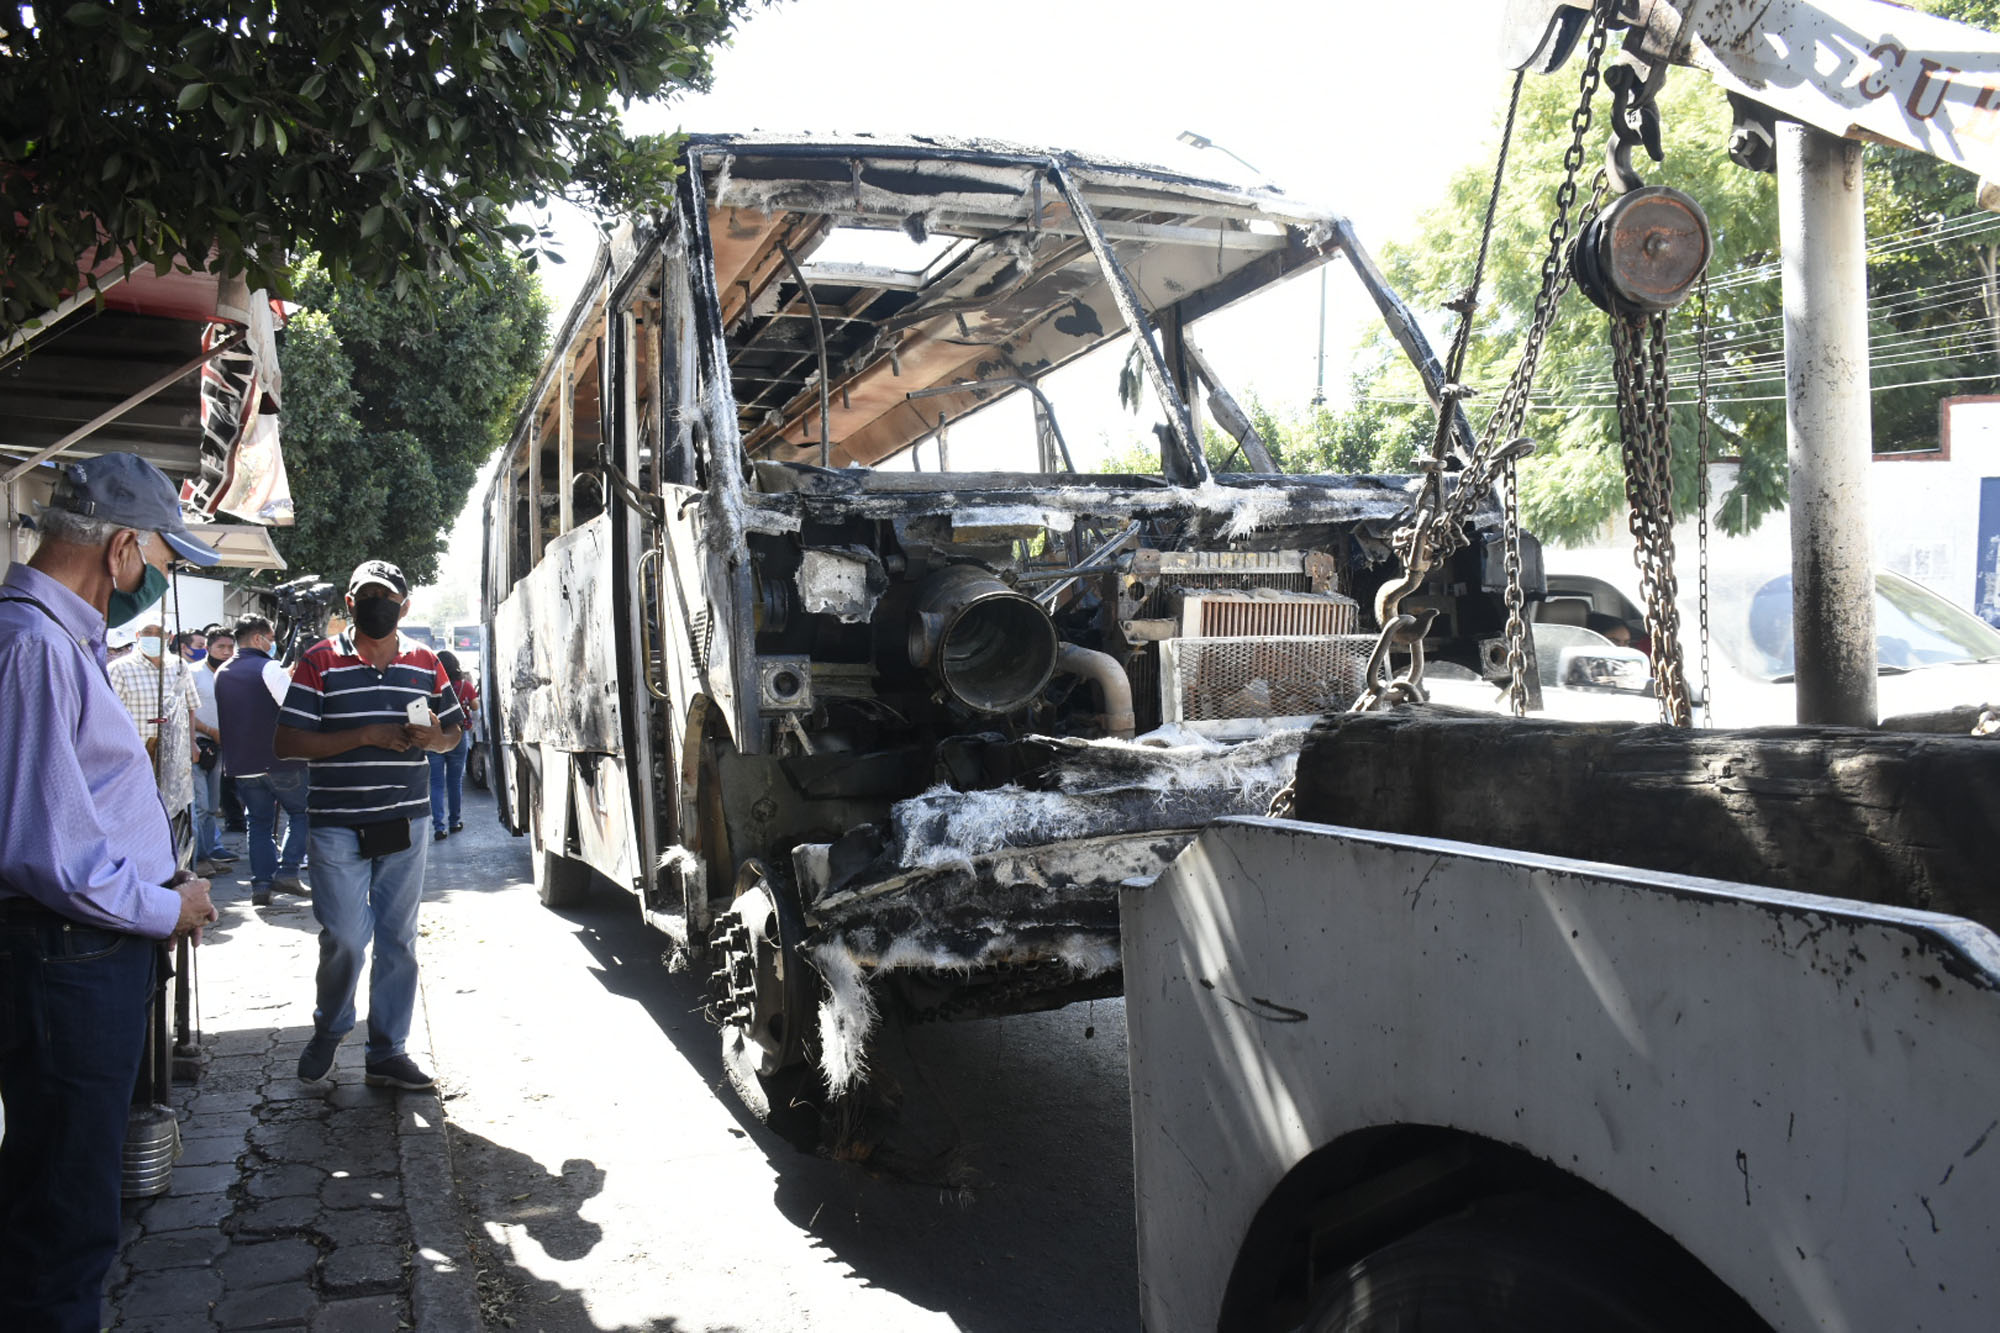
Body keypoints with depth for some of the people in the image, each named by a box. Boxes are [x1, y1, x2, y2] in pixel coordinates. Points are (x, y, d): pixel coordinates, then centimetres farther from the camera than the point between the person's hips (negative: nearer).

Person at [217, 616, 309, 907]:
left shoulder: (222, 674, 11)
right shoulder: (268, 668, -12)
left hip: (241, 765, 6)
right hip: (280, 762, -6)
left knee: (260, 822, 13)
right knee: (302, 812, 9)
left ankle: (261, 884, 6)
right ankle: (287, 871, 0)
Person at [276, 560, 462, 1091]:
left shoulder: (425, 663, 9)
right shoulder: (319, 663, -2)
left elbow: (452, 733, 16)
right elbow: (288, 743, -8)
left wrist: (435, 738, -9)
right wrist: (368, 735, -17)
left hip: (406, 825, 4)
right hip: (338, 827, -3)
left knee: (398, 940, 8)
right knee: (344, 938, -4)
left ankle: (387, 1052, 18)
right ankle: (329, 1028, 25)